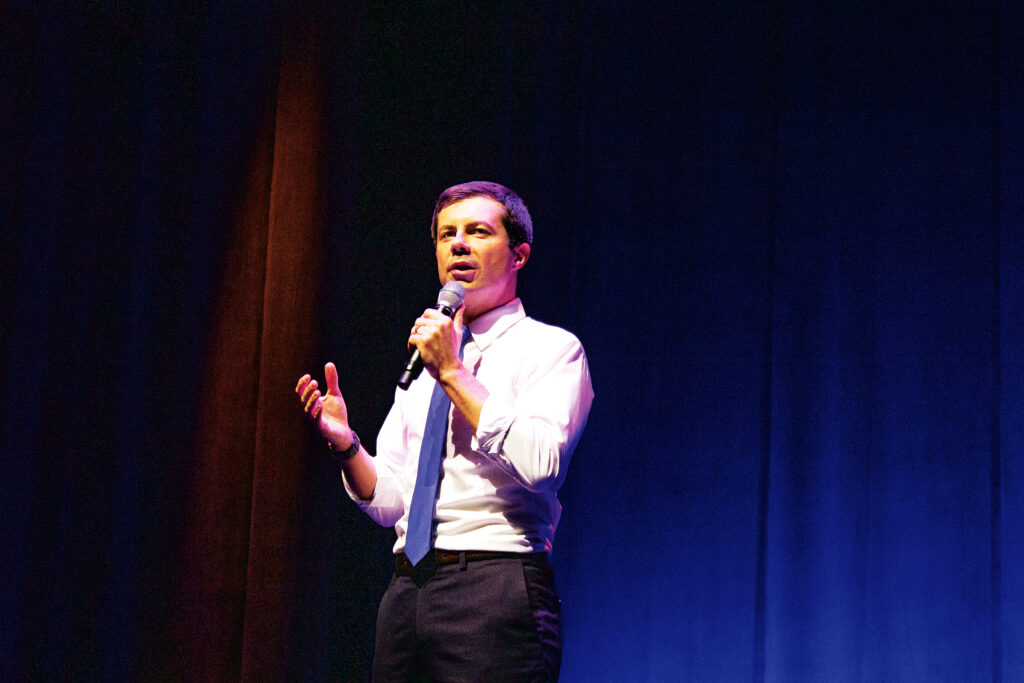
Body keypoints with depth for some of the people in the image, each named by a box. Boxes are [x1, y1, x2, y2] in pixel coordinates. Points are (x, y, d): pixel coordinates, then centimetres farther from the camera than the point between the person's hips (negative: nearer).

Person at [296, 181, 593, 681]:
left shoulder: (551, 349, 2)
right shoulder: (423, 365, 21)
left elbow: (537, 462, -16)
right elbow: (389, 502, 15)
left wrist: (455, 373, -12)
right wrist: (344, 443, -4)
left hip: (495, 589, -6)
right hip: (406, 592, 6)